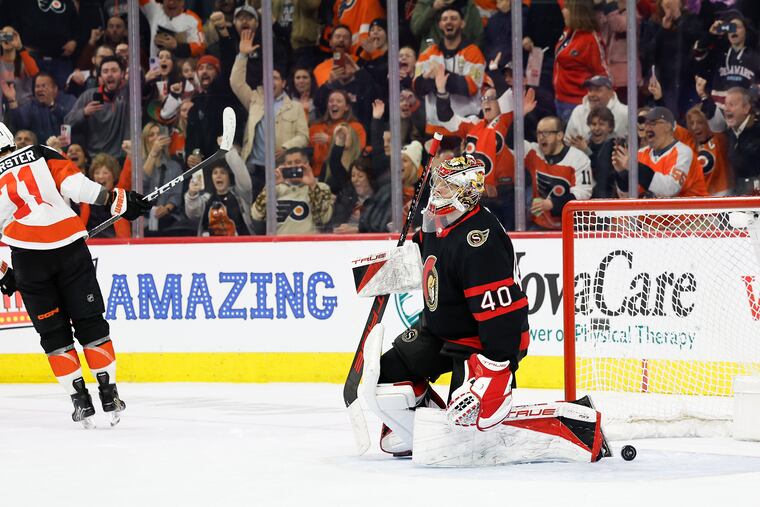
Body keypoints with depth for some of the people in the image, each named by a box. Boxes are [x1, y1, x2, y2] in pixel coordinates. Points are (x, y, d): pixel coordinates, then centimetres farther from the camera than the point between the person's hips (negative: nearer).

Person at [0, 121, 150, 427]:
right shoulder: (42, 155, 10)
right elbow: (75, 185, -5)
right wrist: (116, 200, -1)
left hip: (28, 257, -1)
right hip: (70, 247, 1)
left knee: (53, 332, 11)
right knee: (90, 322, 10)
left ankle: (80, 399, 5)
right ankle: (109, 394, 8)